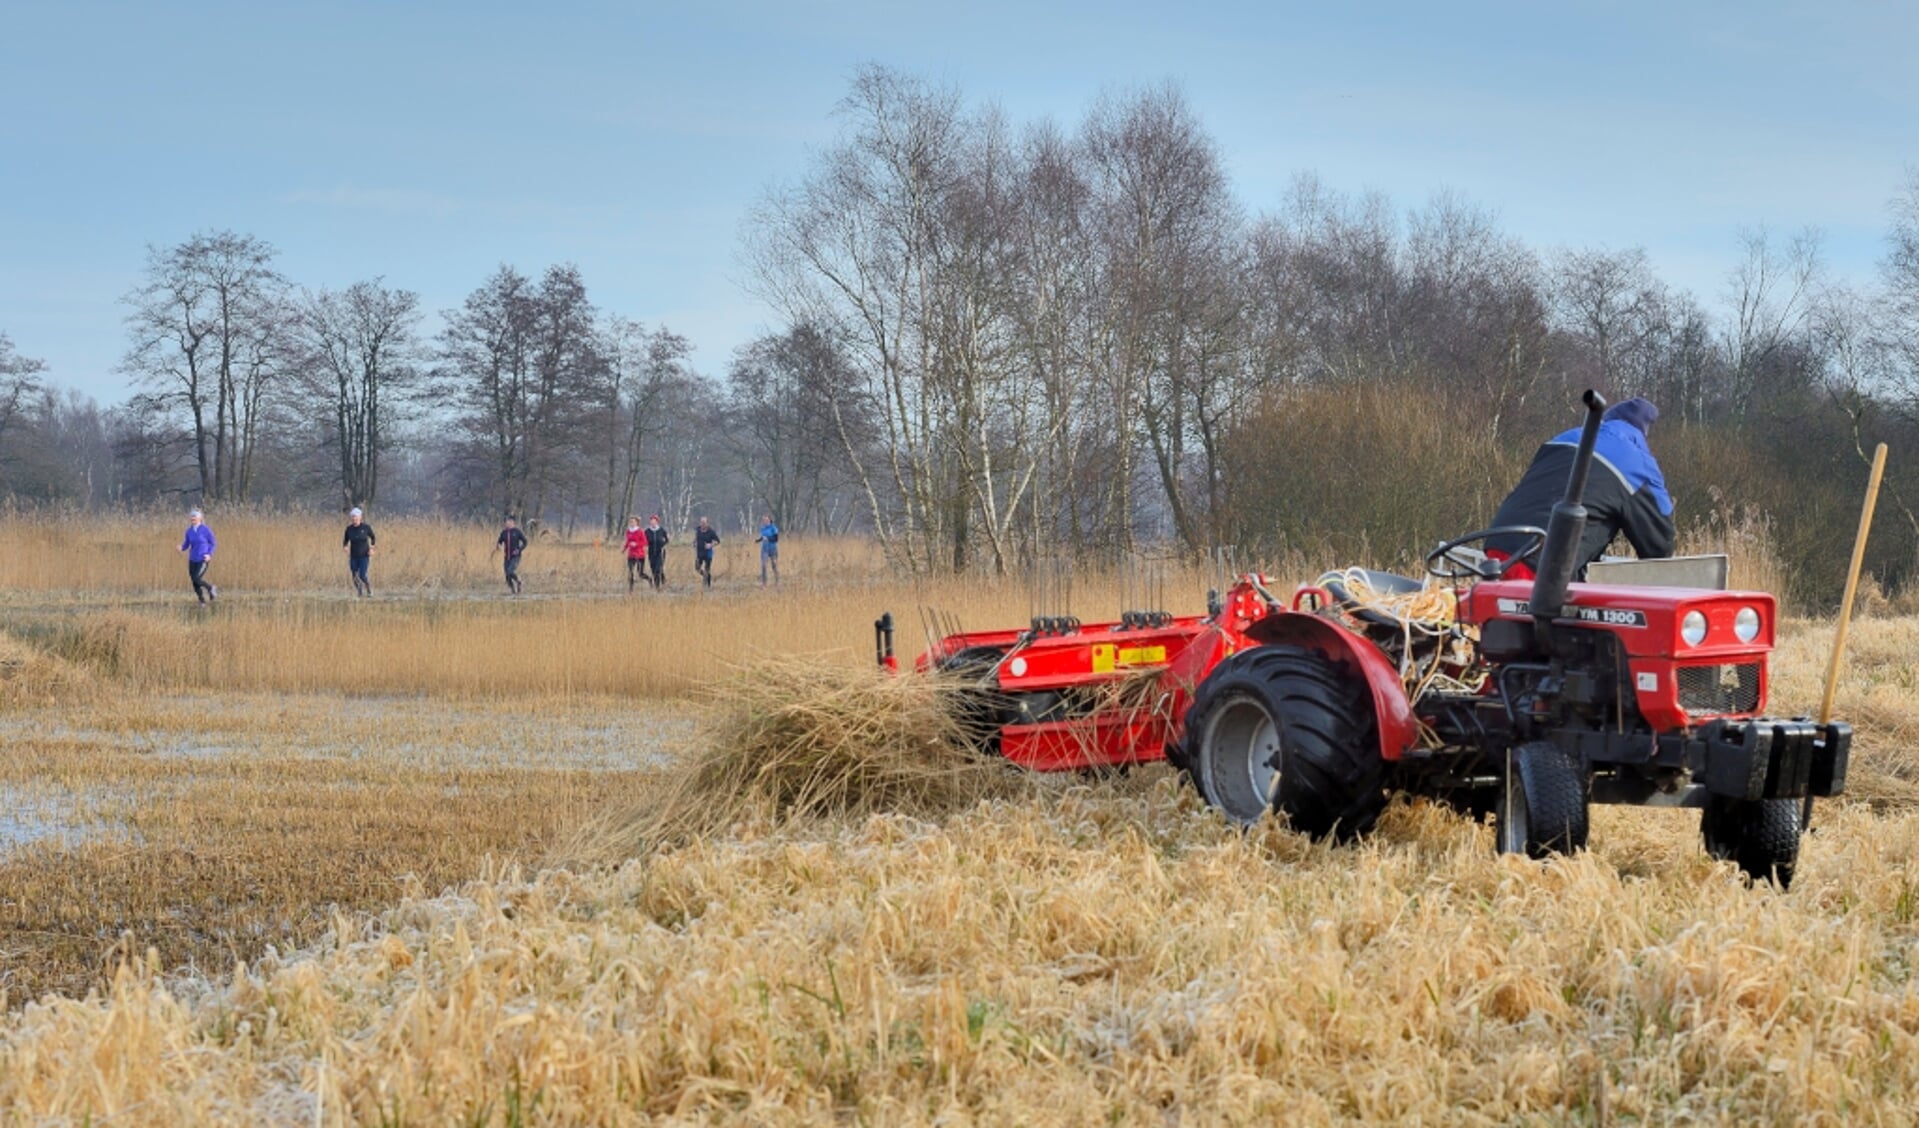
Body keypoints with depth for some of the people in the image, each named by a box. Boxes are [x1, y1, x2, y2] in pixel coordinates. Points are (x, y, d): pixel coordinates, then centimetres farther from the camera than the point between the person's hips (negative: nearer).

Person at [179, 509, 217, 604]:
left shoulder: (206, 530, -8)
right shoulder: (189, 531, 5)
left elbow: (212, 543, 1)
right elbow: (186, 545, 10)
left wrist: (209, 554, -12)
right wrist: (181, 548, -13)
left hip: (203, 560, -5)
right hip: (192, 560, 5)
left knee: (197, 579, -19)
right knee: (194, 582, 2)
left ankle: (211, 589, 8)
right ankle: (202, 602, 17)